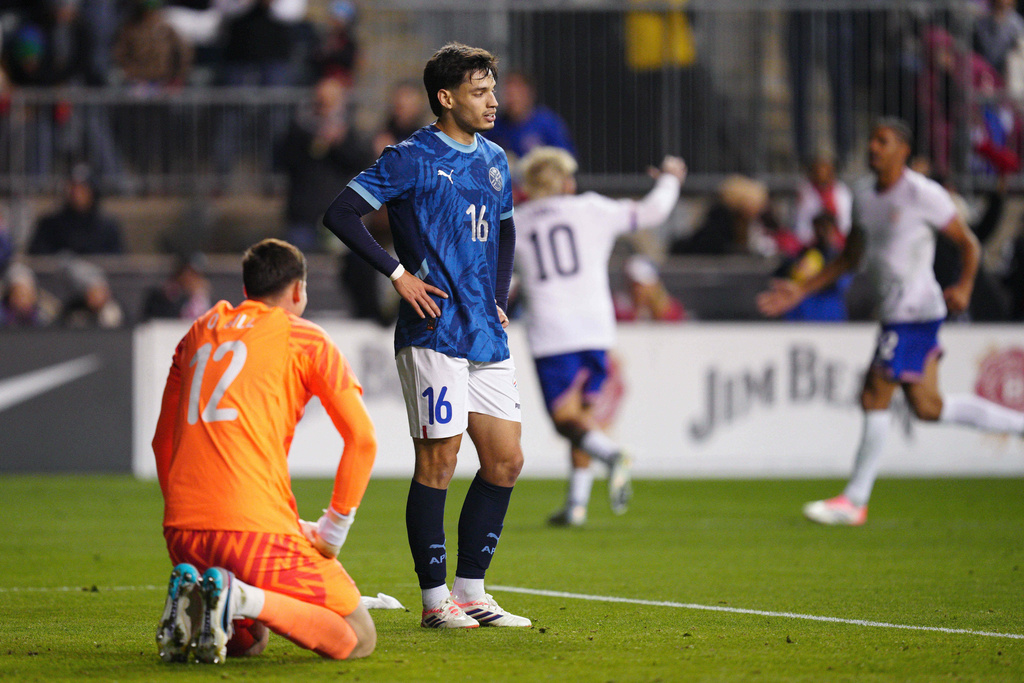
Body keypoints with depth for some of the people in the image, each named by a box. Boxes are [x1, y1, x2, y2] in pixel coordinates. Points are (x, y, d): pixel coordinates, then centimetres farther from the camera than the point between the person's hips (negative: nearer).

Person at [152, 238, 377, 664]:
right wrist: (332, 531, 6)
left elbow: (163, 442, 26)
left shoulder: (199, 333, 22)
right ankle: (244, 600, -21)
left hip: (182, 533, 6)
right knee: (357, 640, 1)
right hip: (257, 529, -6)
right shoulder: (303, 337, 7)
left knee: (249, 640, 28)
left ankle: (188, 596, -4)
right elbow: (362, 439, 0)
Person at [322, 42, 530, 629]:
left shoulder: (494, 160, 15)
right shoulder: (413, 158, -7)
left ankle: (471, 591, 15)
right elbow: (340, 213, -10)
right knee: (438, 462, -5)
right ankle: (436, 599, 1)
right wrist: (398, 273, -13)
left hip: (488, 338, 7)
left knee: (506, 461, 5)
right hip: (433, 333, -7)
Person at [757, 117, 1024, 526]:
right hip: (894, 309, 9)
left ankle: (854, 501, -2)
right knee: (927, 407, 8)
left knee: (875, 396, -9)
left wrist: (964, 287, -20)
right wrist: (801, 291, 17)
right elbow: (850, 257, 23)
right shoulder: (864, 196, 13)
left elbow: (968, 243, -4)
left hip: (914, 311, -9)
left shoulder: (923, 194, -10)